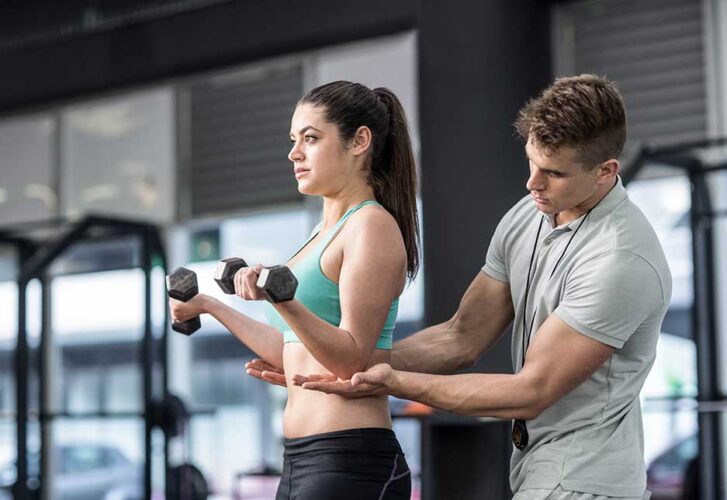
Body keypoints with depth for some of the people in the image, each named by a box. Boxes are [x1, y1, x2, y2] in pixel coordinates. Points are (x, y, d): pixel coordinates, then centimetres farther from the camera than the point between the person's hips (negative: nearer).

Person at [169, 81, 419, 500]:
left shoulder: (373, 226, -8)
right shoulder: (327, 231, 18)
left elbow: (352, 358, -17)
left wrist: (281, 300, -31)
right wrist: (210, 306, 30)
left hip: (350, 462, -9)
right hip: (302, 460, 9)